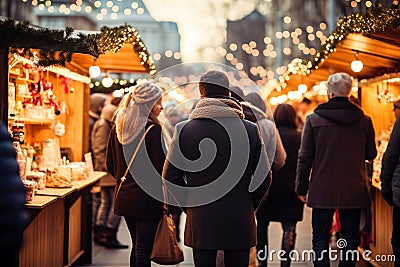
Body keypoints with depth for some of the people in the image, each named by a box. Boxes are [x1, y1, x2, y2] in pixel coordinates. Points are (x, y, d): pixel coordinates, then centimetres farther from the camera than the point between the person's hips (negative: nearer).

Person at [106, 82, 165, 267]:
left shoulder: (117, 128, 6)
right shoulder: (152, 130, -14)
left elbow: (111, 166, 12)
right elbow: (160, 168, -15)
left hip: (124, 198, 7)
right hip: (147, 200, -7)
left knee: (137, 245, 20)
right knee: (144, 250, -2)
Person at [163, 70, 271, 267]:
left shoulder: (185, 130, -4)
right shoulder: (250, 130, -2)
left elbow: (170, 175, -4)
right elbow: (264, 177, -1)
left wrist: (190, 204, 8)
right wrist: (248, 205, 11)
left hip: (200, 221, 0)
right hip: (240, 222, 0)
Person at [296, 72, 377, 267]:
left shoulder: (314, 119, -6)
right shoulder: (364, 121, -3)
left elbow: (305, 157, -4)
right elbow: (371, 155, 6)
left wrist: (301, 188, 4)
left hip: (322, 191, -1)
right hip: (354, 191, 1)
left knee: (320, 237, 7)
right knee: (350, 238, 10)